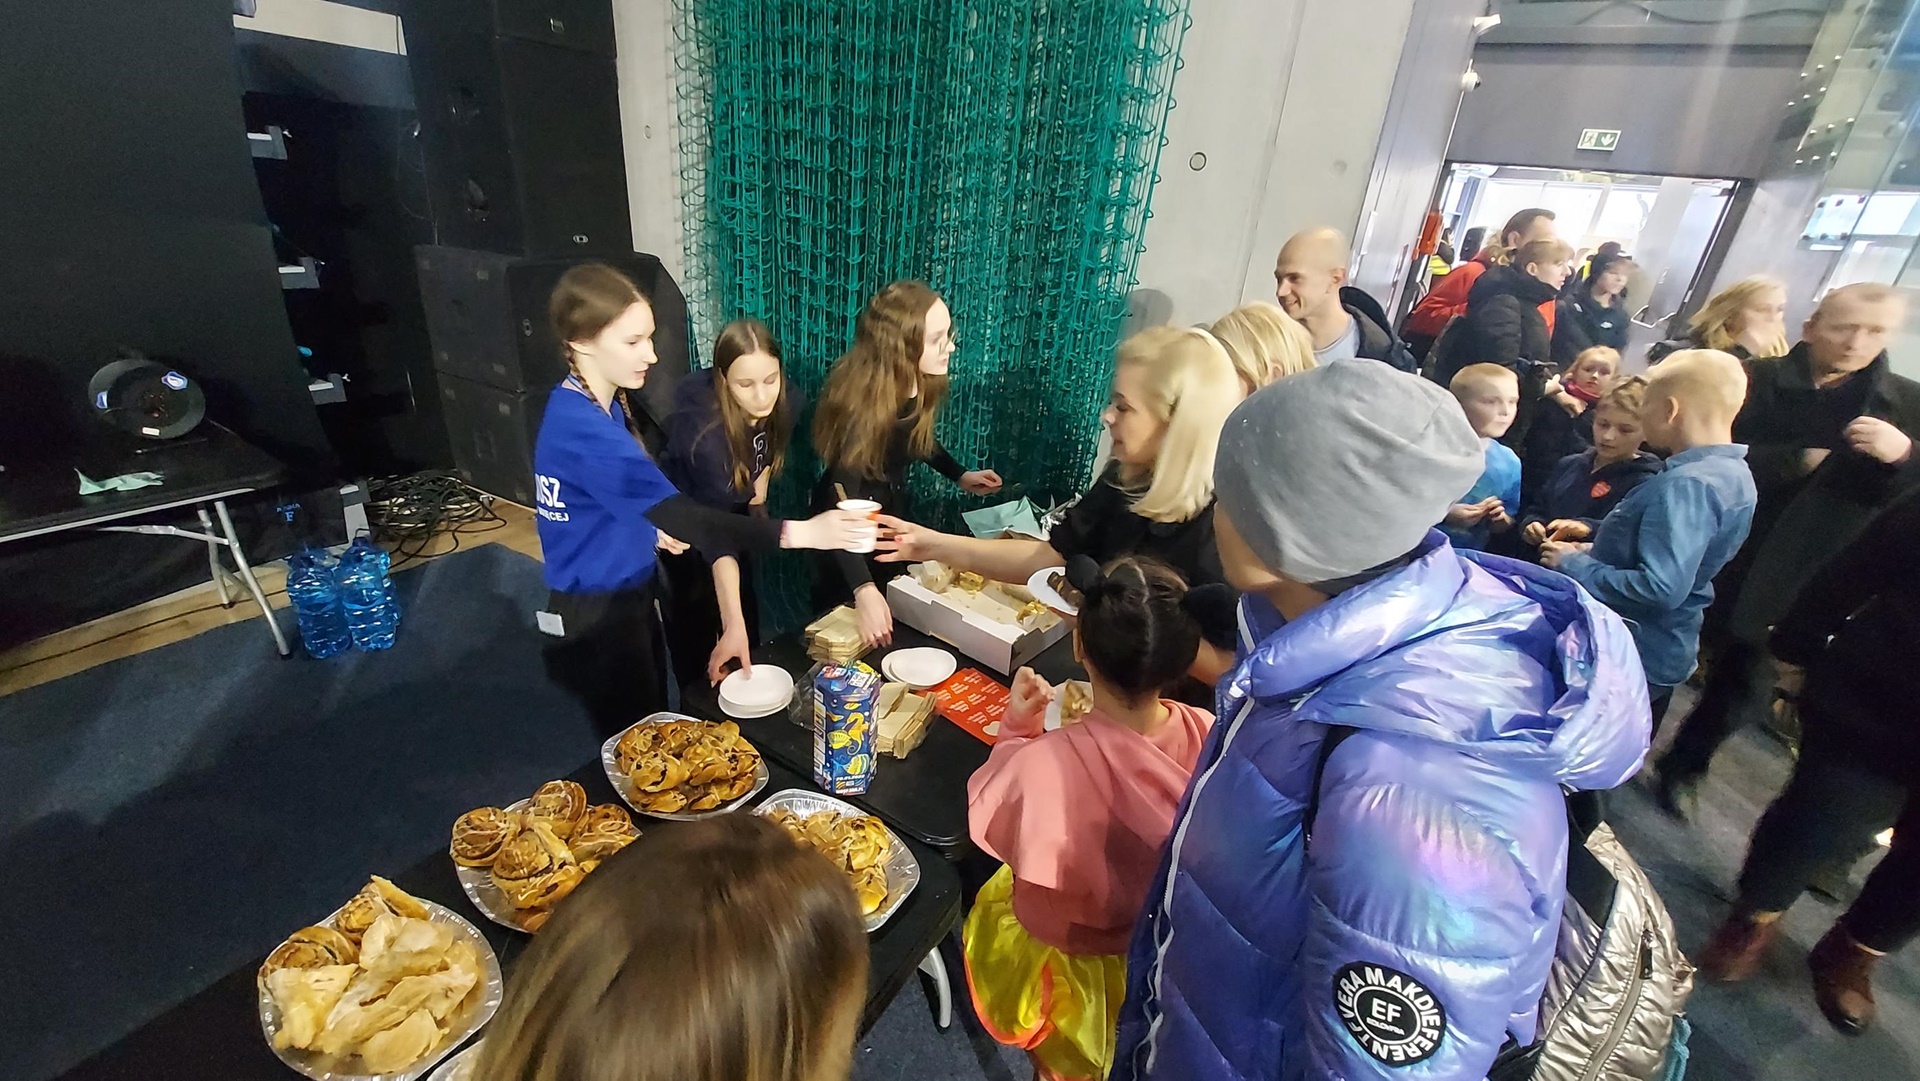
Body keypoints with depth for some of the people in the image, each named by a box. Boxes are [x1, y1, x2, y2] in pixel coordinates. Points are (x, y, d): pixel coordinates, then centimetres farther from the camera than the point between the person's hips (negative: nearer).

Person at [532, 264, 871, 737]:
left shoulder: (600, 405, 3)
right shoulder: (583, 428, -29)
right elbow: (684, 518, -37)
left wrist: (649, 526, 0)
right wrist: (796, 533, -42)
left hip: (628, 598, 9)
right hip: (597, 617, -9)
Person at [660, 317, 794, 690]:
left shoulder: (781, 402, -25)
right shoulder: (704, 429, -40)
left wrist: (758, 496, 2)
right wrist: (732, 626, -49)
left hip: (732, 507, 5)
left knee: (747, 607, 16)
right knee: (699, 617, -1)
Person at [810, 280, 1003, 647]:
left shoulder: (920, 384, -14)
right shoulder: (861, 402, -35)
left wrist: (960, 475, 3)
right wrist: (864, 590, -50)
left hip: (894, 507, 7)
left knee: (902, 609, 21)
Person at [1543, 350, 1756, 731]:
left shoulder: (1685, 485, -24)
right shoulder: (1732, 472, 7)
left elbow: (1660, 589, -32)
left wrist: (1575, 565, -20)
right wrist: (1597, 553, 8)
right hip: (1660, 654, 10)